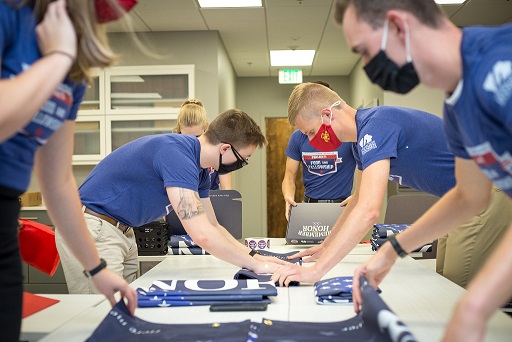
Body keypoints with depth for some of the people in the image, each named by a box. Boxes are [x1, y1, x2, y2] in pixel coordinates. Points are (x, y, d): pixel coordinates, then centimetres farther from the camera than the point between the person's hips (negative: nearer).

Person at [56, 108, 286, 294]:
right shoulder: (176, 153, -27)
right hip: (91, 229, -9)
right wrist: (254, 264, -21)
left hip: (122, 233, 9)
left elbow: (213, 227, 13)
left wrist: (254, 255, 2)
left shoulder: (200, 170, 5)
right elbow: (201, 234, -32)